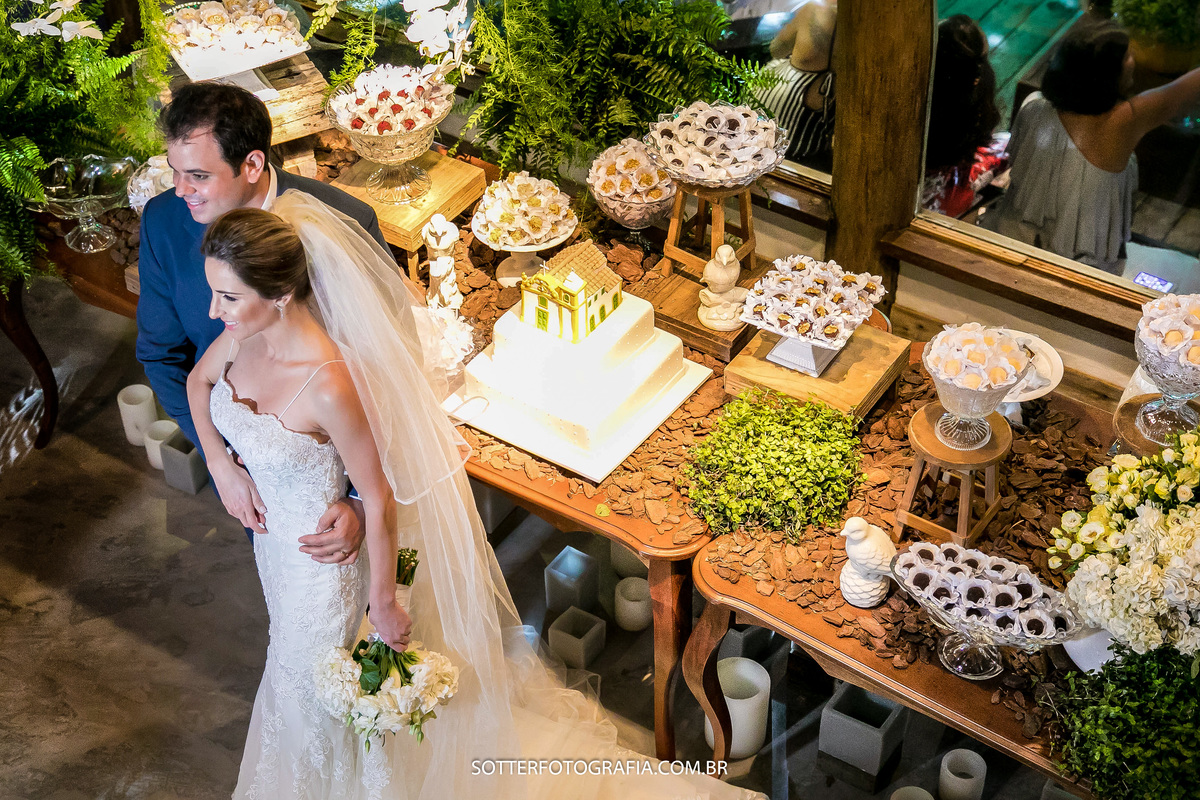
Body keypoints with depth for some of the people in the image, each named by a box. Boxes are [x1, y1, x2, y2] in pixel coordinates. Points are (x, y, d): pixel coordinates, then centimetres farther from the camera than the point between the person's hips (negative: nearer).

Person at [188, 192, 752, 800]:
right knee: (292, 653, 35)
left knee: (308, 688, 19)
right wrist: (221, 466, -7)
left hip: (320, 557, -8)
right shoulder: (244, 330, -19)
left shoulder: (329, 386, -40)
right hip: (271, 534, 8)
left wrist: (383, 603, -16)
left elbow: (381, 499, -27)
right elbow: (198, 380, 5)